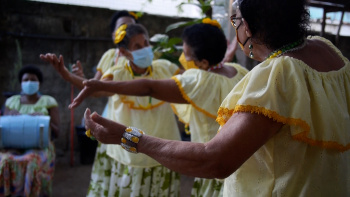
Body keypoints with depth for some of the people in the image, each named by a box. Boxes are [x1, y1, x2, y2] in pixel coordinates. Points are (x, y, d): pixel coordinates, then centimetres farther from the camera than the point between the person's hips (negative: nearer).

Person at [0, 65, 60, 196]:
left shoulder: (48, 102, 7)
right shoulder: (11, 102, 15)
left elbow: (56, 133, 3)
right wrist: (11, 118, -8)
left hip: (40, 146, -2)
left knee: (33, 162, -36)